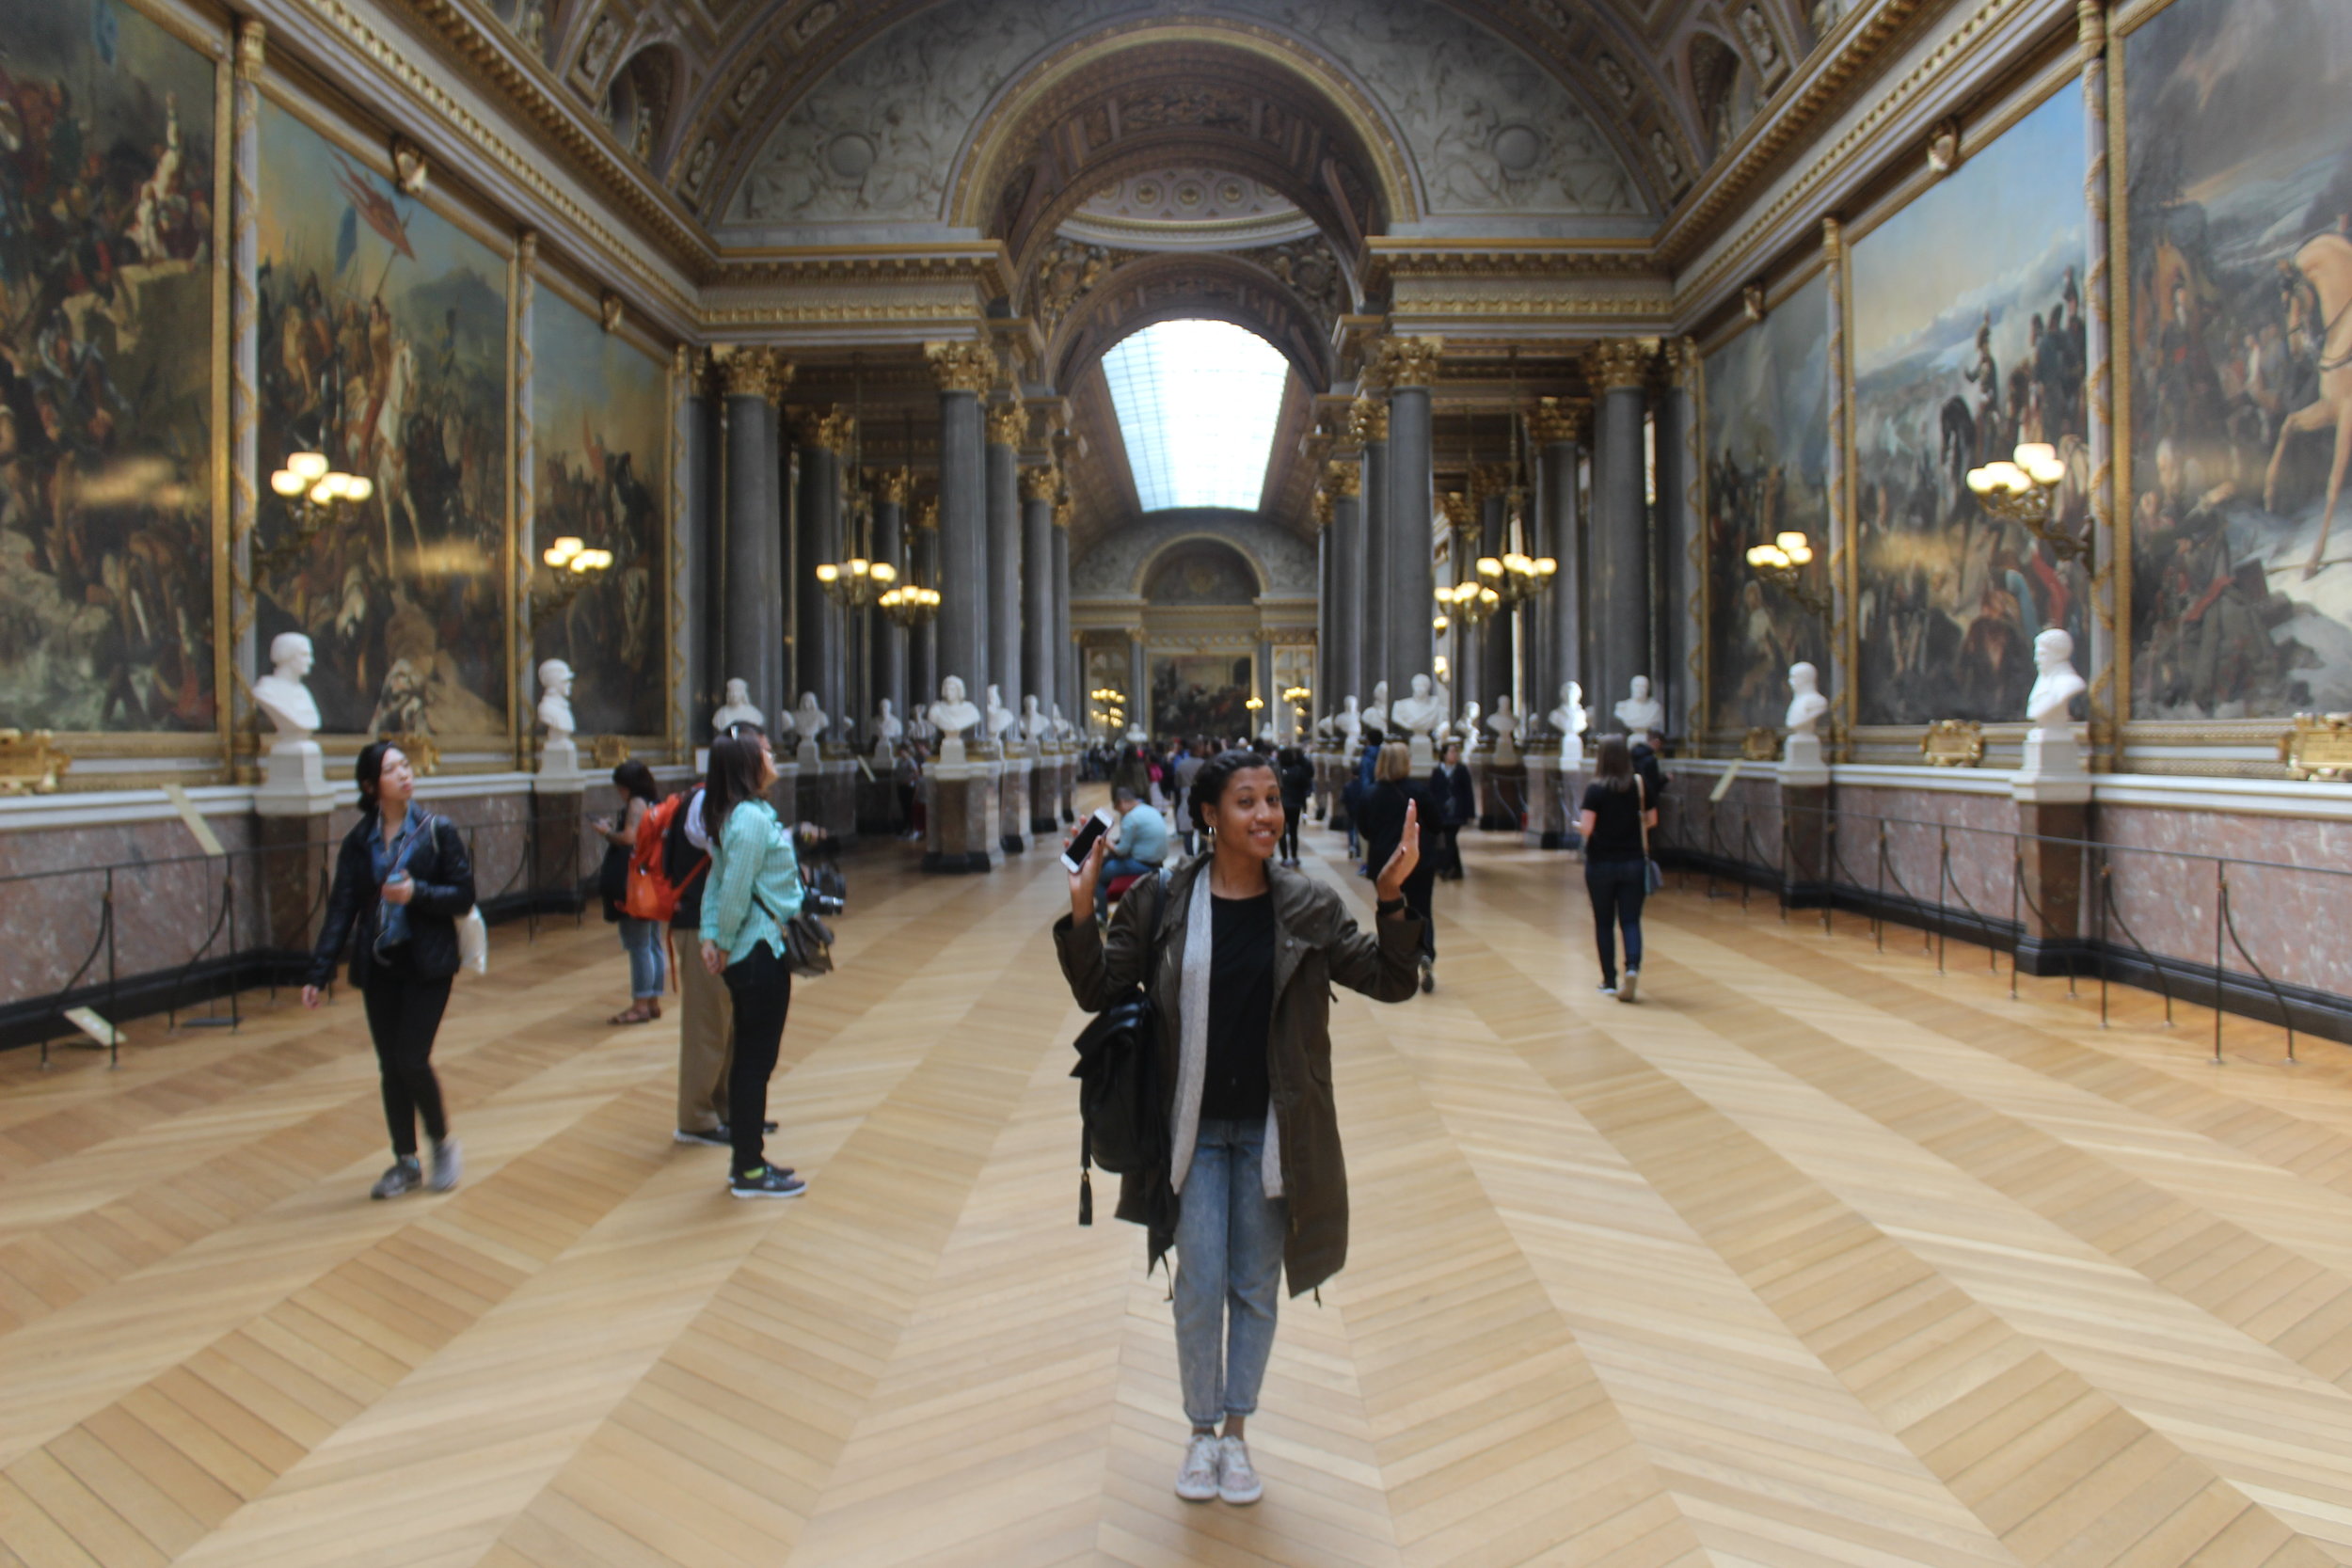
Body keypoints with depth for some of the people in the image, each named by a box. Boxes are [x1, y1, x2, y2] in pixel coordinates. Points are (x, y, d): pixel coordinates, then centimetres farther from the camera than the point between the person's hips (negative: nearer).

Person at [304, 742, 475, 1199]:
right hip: (378, 967, 3)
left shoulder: (437, 831, -5)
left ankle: (443, 1143, 14)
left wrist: (417, 893, -22)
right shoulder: (358, 841, 2)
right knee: (390, 1067, 8)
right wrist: (319, 973, -5)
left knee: (412, 1060, -10)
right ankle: (405, 1162, 23)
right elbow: (341, 909, 1)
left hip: (427, 964, -3)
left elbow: (463, 897, -5)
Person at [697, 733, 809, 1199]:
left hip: (747, 955, 10)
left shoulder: (740, 814, 11)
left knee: (749, 1058, 16)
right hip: (761, 954, -10)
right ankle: (750, 1172, 11)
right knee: (757, 1060, 0)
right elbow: (735, 891, -21)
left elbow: (718, 881, 10)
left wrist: (711, 936, 2)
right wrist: (725, 944, -7)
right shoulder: (752, 818, -19)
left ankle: (746, 1160, 27)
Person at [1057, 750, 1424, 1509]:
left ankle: (1237, 1431, 37)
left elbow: (1388, 981, -5)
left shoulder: (1308, 905, -5)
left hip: (1272, 1129, 1)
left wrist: (1393, 898, -21)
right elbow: (1100, 992, -4)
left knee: (1256, 1289, 15)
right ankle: (1201, 1431, 33)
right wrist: (1081, 914, -22)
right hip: (1194, 1128, -1)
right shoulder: (1163, 902, -8)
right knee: (1200, 1289, 7)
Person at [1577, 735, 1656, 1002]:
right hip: (1633, 862, 2)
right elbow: (1652, 820, 6)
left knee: (1604, 923, 10)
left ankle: (1609, 981, 14)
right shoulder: (1640, 785, -3)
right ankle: (1632, 967, -19)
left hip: (1601, 863, -2)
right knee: (1630, 920, 5)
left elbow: (1586, 828, -18)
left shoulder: (1595, 789, -12)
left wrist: (1577, 825, 3)